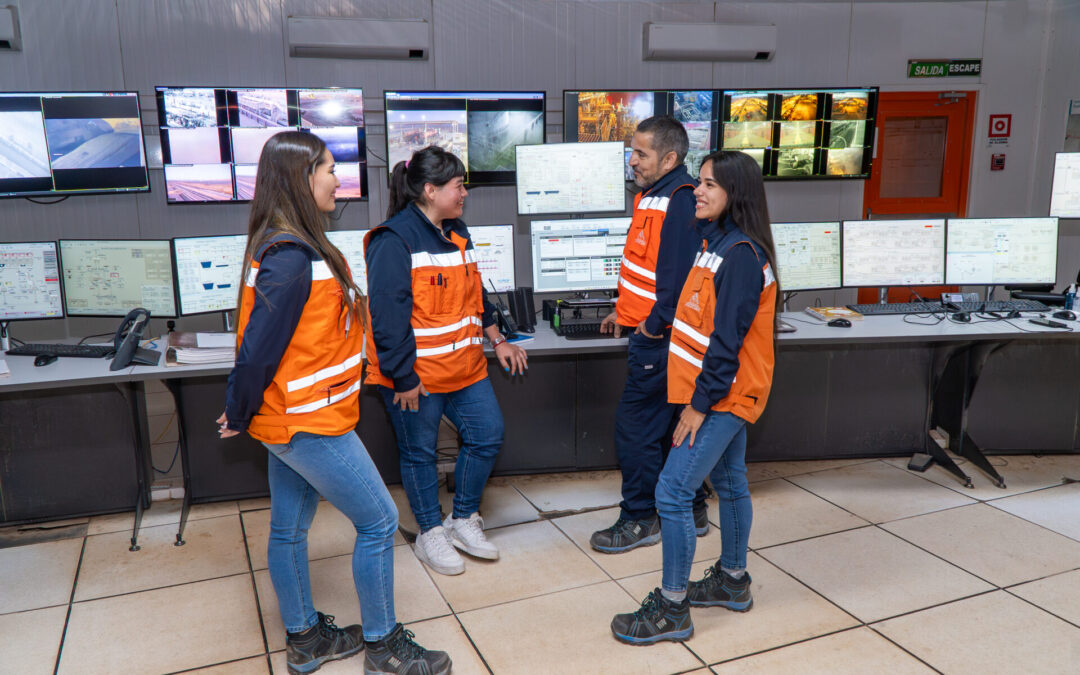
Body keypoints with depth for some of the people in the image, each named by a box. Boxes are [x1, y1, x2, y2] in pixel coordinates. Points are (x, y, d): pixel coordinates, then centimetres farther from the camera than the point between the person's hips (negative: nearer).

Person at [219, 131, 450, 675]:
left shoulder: (284, 246, 7)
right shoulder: (292, 258, -24)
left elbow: (260, 343, 10)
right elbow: (259, 346, -22)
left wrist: (243, 411, 12)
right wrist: (240, 417, -8)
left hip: (289, 419, 10)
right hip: (310, 423, -9)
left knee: (289, 529, 18)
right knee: (378, 521, 3)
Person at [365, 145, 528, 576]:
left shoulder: (456, 233, 12)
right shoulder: (393, 241, -17)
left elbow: (475, 296, 21)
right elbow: (388, 316, -20)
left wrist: (498, 341, 16)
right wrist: (402, 378, -20)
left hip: (464, 367, 8)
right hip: (417, 375, -8)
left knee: (487, 435, 9)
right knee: (419, 453, 8)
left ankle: (463, 519, 29)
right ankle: (431, 533, 28)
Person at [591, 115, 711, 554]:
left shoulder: (681, 201, -19)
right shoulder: (652, 196, 13)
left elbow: (679, 272, -25)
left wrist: (654, 323, -20)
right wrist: (624, 310, 19)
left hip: (658, 337, -10)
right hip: (649, 329, 10)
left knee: (635, 425, -2)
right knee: (670, 423, 17)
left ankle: (639, 521, 13)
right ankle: (692, 510, 30)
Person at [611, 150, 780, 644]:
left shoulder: (742, 253, -20)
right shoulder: (717, 241, 11)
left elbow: (727, 338, -23)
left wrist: (700, 403, -20)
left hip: (722, 395, -10)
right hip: (725, 391, 10)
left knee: (673, 492, -7)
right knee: (729, 482, 20)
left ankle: (672, 609, 6)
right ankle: (732, 581, 36)